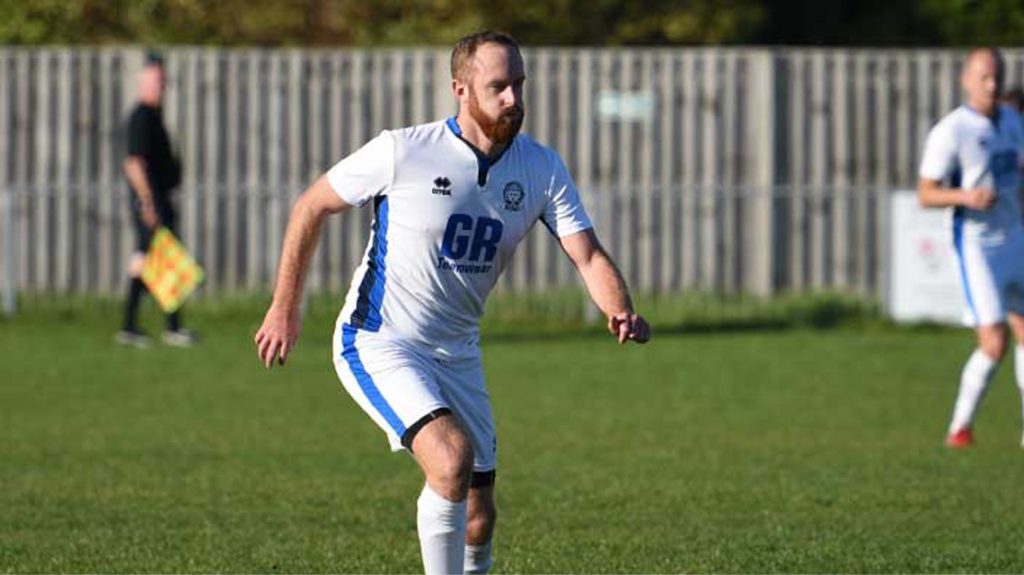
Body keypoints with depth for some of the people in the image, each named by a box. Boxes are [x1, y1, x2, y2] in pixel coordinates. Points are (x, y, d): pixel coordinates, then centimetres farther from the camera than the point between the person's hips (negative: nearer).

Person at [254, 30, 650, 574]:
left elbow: (589, 257, -9)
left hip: (456, 354, 6)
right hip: (377, 343, -6)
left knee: (477, 518, 7)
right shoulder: (402, 151, -16)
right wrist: (284, 306, 1)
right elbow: (311, 206, -3)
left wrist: (621, 312, -31)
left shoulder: (543, 169, -4)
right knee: (451, 458, -28)